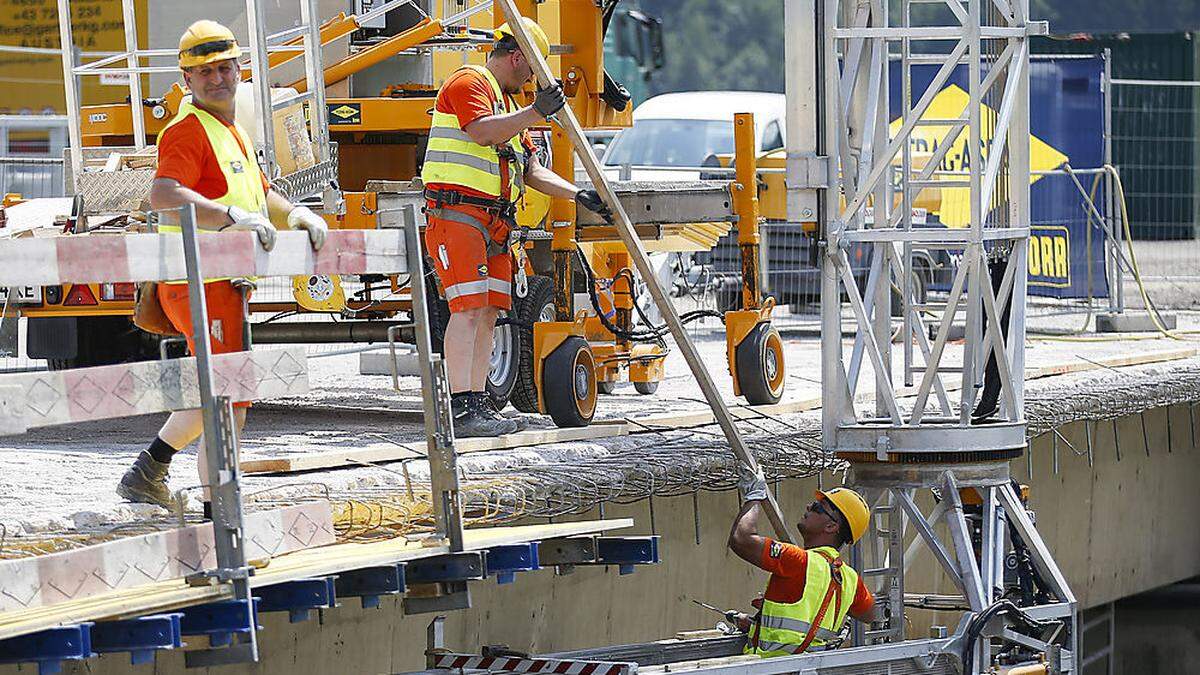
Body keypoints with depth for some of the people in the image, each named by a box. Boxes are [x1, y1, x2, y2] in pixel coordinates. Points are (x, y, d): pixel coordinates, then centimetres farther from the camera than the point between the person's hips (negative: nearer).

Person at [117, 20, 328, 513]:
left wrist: (295, 215, 7)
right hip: (201, 285, -10)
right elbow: (163, 195, -30)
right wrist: (231, 216, -36)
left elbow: (261, 196, 28)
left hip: (225, 285, 10)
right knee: (229, 404, -9)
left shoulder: (233, 132, 19)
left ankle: (147, 472, 35)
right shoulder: (188, 130, -13)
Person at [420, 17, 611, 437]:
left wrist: (578, 195, 13)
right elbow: (481, 131, -23)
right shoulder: (468, 83, -3)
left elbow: (532, 170, 24)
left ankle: (477, 404, 8)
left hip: (494, 223, 10)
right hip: (457, 213, -10)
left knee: (488, 312, 6)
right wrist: (535, 112, -24)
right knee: (468, 308, -16)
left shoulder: (507, 102, 27)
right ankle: (461, 410, -21)